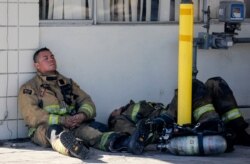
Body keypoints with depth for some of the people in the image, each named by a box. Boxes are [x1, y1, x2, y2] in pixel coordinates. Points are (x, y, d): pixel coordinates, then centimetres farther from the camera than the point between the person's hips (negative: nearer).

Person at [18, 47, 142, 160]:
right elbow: (31, 115, -6)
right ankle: (71, 147, -74)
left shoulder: (68, 83, 27)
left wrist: (83, 115, -11)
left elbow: (86, 101, 16)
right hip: (44, 127, -4)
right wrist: (62, 120, -17)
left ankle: (114, 142, -59)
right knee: (55, 130, -40)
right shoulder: (29, 88, 11)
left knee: (95, 127, -26)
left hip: (74, 125, 5)